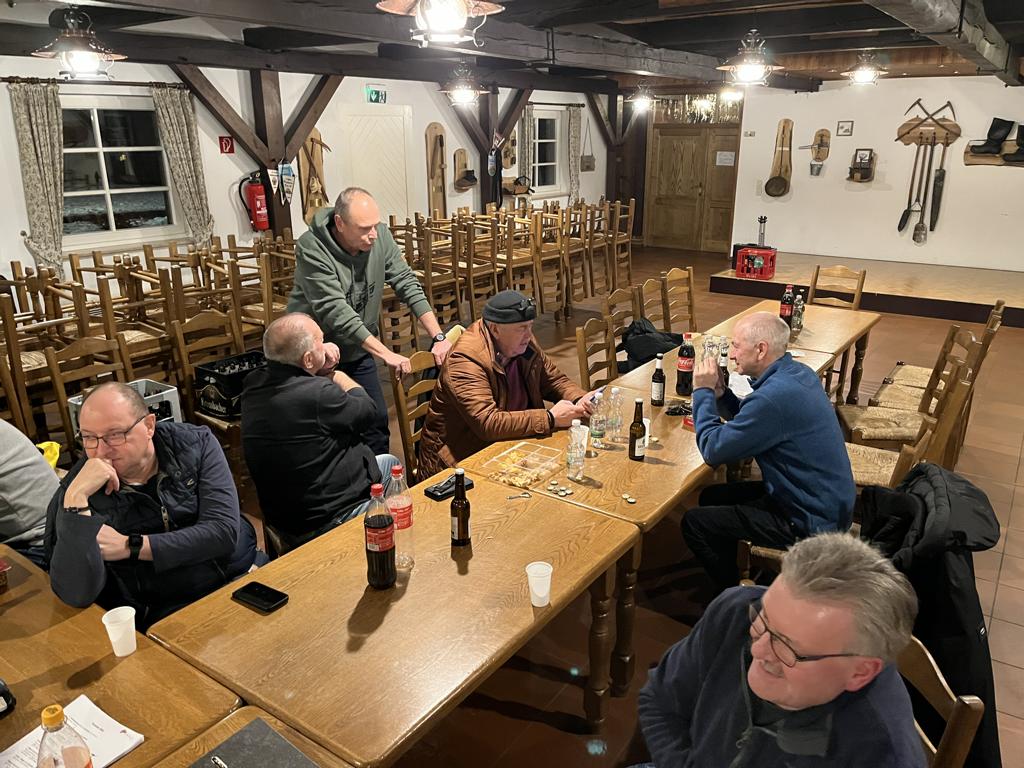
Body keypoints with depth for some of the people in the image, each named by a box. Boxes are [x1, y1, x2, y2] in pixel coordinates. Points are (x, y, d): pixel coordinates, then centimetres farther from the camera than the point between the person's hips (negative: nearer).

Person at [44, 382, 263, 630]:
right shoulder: (77, 494, -4)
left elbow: (224, 532, -10)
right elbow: (77, 594, -16)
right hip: (169, 617, -2)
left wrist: (130, 547, -13)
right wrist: (76, 497, -23)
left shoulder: (195, 444, -1)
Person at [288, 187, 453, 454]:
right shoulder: (311, 249, -24)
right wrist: (386, 354, -34)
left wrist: (439, 337, -18)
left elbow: (408, 285, -9)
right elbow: (335, 312, -30)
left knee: (377, 421, 8)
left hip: (359, 351, 5)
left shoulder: (380, 236, -11)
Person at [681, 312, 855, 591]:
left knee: (694, 523, -5)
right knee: (711, 496, 18)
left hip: (811, 521, -10)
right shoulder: (797, 372, 1)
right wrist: (720, 393, -4)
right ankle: (727, 576, 35)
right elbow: (748, 421, 14)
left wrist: (703, 391, -13)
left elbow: (713, 451, -23)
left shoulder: (775, 395, -31)